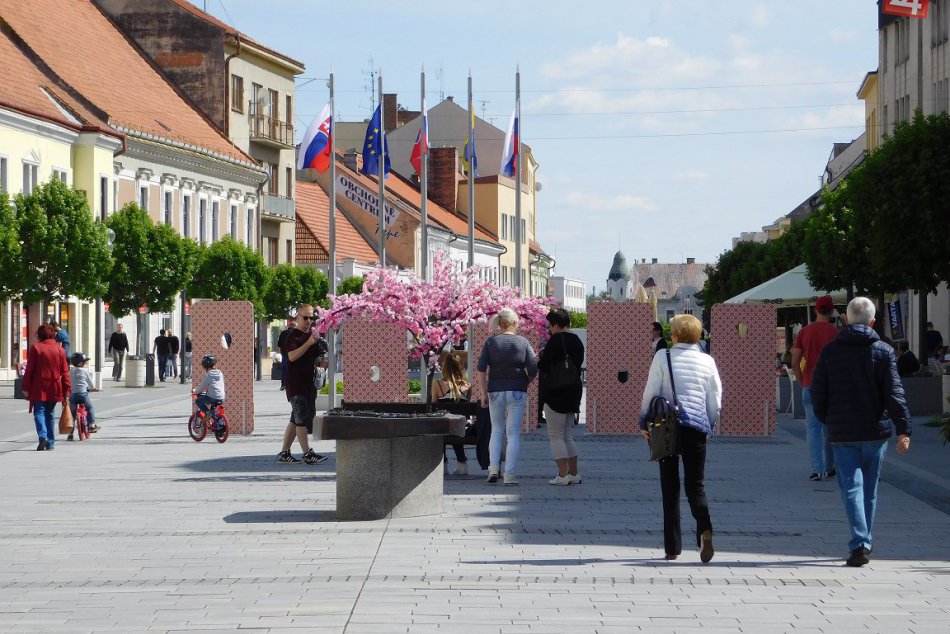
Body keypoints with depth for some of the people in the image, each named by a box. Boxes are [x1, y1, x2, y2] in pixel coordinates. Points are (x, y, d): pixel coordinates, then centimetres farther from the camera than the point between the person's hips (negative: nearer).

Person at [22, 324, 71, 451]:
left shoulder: (35, 348, -5)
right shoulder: (60, 349, 5)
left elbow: (29, 369, -6)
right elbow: (65, 372, 4)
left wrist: (26, 387, -1)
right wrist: (67, 391, 7)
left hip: (39, 388, -3)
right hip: (54, 388, 4)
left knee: (39, 412, -1)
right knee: (49, 413, 14)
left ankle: (43, 437, -24)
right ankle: (50, 443, 14)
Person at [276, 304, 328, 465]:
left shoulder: (312, 335, 17)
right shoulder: (293, 336, -7)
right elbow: (292, 356, -22)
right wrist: (309, 343, -28)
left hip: (308, 383, 8)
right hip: (295, 384, -8)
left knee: (296, 420, 8)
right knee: (301, 418, -10)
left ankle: (284, 453, 12)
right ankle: (308, 453, -12)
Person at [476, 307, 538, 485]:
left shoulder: (491, 342, 0)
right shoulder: (523, 342, -1)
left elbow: (481, 370, -5)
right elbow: (533, 370, -4)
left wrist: (484, 394, 1)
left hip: (495, 391, 1)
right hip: (517, 391, -1)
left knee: (497, 430, 14)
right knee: (513, 433, 2)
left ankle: (493, 469, 1)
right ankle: (510, 474, -3)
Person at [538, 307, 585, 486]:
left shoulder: (556, 340, -14)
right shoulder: (577, 341, 11)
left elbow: (543, 366, -16)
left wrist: (541, 358, 7)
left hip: (556, 391, -8)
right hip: (575, 389, 8)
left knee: (555, 435, -3)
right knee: (568, 435, 16)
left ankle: (563, 475, -9)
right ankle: (574, 474, 15)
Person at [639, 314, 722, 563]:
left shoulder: (663, 358, -2)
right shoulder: (708, 362, 5)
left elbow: (651, 393, -3)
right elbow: (715, 401, 8)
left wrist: (644, 423, 8)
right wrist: (710, 426, 23)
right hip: (697, 427, 1)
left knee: (670, 487, 6)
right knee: (695, 485, 7)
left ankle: (672, 547, 6)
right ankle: (704, 529, -23)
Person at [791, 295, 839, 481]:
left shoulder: (804, 332, 2)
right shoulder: (835, 333, -4)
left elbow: (795, 363, 0)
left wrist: (802, 383, 11)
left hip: (810, 386, 1)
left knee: (813, 427, 1)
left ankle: (817, 469, -9)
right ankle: (829, 468, 20)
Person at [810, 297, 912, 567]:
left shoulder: (831, 351, 0)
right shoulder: (883, 351, -3)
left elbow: (817, 392, 3)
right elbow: (894, 393, -10)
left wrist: (828, 420, 19)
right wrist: (903, 429, -10)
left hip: (842, 433, 0)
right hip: (875, 432, 1)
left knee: (851, 487, -2)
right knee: (870, 489, 15)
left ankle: (860, 544, -18)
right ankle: (864, 542, 24)